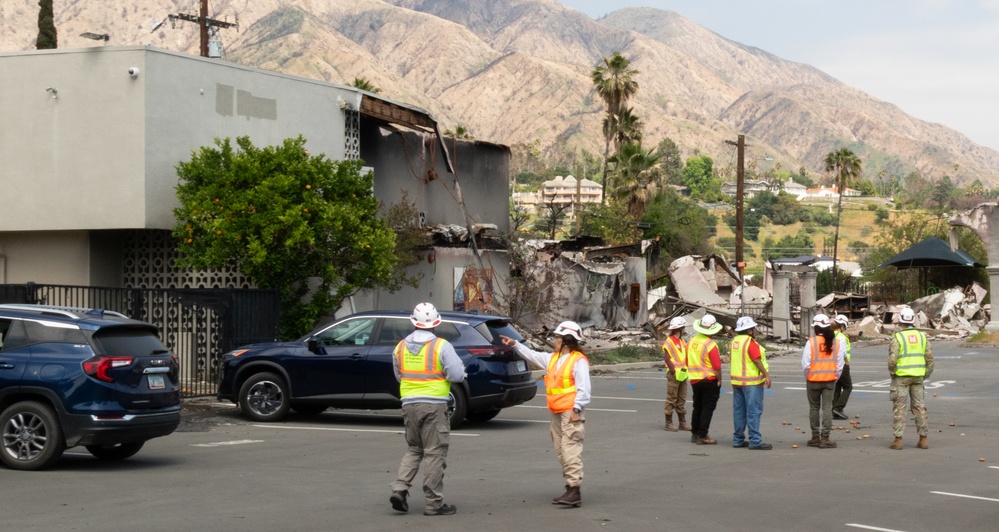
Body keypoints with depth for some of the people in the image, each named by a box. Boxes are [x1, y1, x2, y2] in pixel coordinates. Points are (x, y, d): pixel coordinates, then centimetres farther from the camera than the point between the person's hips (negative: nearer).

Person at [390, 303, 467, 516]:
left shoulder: (401, 347, 6)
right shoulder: (441, 346, -9)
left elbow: (399, 376, 15)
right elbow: (457, 375, -13)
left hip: (409, 404, 5)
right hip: (434, 404, -5)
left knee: (414, 450, 19)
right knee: (435, 454, 2)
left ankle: (399, 488, 1)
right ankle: (434, 503, 4)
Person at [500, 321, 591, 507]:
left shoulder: (578, 361, -10)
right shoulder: (553, 359, 17)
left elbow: (583, 389, -15)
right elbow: (532, 355, 27)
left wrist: (576, 409, -19)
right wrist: (515, 344, 24)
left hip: (570, 413, -9)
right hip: (557, 413, 9)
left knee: (571, 452, -14)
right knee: (561, 452, 10)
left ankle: (574, 491, -17)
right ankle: (570, 489, 15)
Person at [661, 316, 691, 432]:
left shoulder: (682, 341, 16)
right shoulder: (669, 342, -10)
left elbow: (686, 355, 17)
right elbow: (666, 358, -15)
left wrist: (686, 369, 4)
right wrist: (674, 371, -19)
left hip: (683, 374, 8)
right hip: (674, 374, -8)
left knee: (681, 399, 11)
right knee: (671, 399, -3)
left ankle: (682, 422, 16)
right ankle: (669, 423, 1)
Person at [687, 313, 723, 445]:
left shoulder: (691, 342, 4)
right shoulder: (710, 345, -17)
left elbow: (687, 362, 12)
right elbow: (717, 366, -18)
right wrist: (719, 380, -7)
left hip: (694, 380, 7)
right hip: (709, 380, -7)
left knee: (697, 407, 17)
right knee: (708, 408, -1)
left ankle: (694, 433, 23)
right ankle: (702, 436, -3)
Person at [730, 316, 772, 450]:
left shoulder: (735, 341, 9)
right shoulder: (750, 342, -14)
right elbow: (757, 361, -19)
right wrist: (766, 375, -17)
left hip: (737, 381, 8)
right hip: (752, 381, -8)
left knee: (739, 411, 11)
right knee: (754, 411, -7)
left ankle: (738, 439, 14)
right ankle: (755, 441, -8)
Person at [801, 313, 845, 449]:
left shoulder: (811, 342, -12)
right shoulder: (836, 342, -2)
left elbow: (805, 364, -11)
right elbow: (840, 364, 1)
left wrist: (807, 377, 5)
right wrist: (835, 378, 12)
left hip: (814, 380, -2)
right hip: (830, 380, 2)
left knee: (814, 408, 11)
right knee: (827, 408, 4)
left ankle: (815, 437, 16)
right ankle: (825, 438, -1)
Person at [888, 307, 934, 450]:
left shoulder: (898, 337, -10)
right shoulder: (921, 336, 4)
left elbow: (892, 359, -17)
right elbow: (929, 358, 3)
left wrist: (892, 372, 0)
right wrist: (926, 374, 13)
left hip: (901, 376, -4)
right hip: (917, 377, 4)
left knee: (899, 408, 1)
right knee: (919, 407, 10)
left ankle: (898, 440, -1)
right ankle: (923, 439, 9)